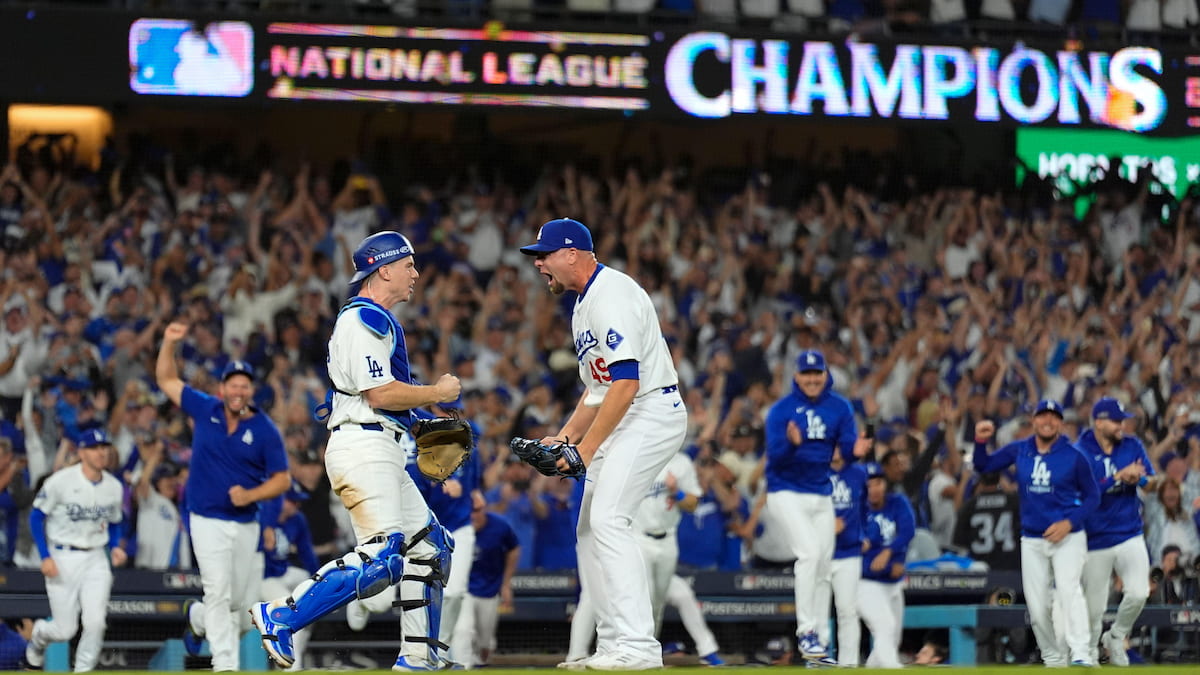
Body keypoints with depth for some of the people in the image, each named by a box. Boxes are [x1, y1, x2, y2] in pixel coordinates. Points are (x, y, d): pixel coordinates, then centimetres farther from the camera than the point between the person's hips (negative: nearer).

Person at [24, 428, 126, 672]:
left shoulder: (114, 487, 4)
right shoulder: (61, 481, -11)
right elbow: (37, 516, -5)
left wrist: (115, 547, -2)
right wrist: (45, 557, -12)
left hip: (96, 559, 3)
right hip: (63, 558, -3)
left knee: (95, 621, -15)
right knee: (66, 629, -1)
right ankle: (37, 636, 34)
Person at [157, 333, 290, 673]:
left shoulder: (265, 430, -3)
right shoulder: (205, 410, 0)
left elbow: (282, 478, -1)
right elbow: (167, 380, 9)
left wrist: (250, 495, -17)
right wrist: (169, 343, -5)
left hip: (247, 525, 2)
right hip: (209, 520, -2)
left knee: (245, 600, 10)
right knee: (218, 593, -13)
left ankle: (202, 619, 41)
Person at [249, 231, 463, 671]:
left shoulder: (375, 320, 23)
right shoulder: (364, 318, -10)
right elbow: (380, 394, -18)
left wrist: (428, 403, 12)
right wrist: (437, 393, -6)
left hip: (381, 453, 11)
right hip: (363, 447, -11)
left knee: (430, 544, 12)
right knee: (382, 559, -20)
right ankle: (279, 617, -19)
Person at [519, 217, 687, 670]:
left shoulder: (612, 296, -16)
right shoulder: (585, 303, 18)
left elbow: (626, 383, -24)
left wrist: (587, 447, -22)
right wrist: (564, 438, 11)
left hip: (653, 413, -11)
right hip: (625, 420, 11)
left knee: (607, 520, -21)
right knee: (589, 529, 9)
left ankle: (639, 646, -26)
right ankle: (613, 647, 11)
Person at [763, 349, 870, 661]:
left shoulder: (839, 407, 2)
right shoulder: (781, 410, -8)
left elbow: (847, 450, -2)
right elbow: (774, 457, -15)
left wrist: (855, 450, -26)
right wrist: (792, 444, -36)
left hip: (822, 493, 5)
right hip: (787, 492, -5)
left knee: (824, 565, 8)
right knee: (809, 553, -21)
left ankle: (818, 635, 19)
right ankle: (805, 632, -21)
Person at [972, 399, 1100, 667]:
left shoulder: (1074, 456, -5)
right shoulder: (1018, 450, 5)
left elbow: (1092, 496, 1)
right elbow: (983, 465, 11)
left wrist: (1070, 522, -14)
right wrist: (981, 441, -9)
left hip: (1068, 537, -4)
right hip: (1032, 541, 4)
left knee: (1068, 589, -26)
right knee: (1037, 608, 3)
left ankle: (1080, 654, -35)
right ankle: (1053, 661, 17)